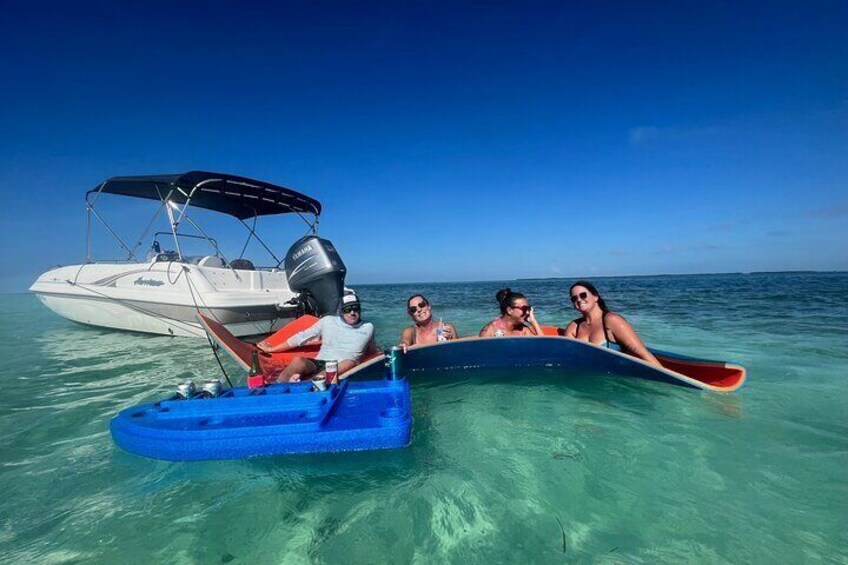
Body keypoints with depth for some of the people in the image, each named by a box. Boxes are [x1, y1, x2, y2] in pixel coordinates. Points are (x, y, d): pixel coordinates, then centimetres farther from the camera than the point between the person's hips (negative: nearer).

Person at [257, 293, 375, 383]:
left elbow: (372, 350, 28)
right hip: (318, 365, 1)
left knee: (349, 363, -39)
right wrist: (272, 349, 16)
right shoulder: (328, 321, 10)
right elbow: (301, 337, 14)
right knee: (298, 360, -34)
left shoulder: (368, 328, 11)